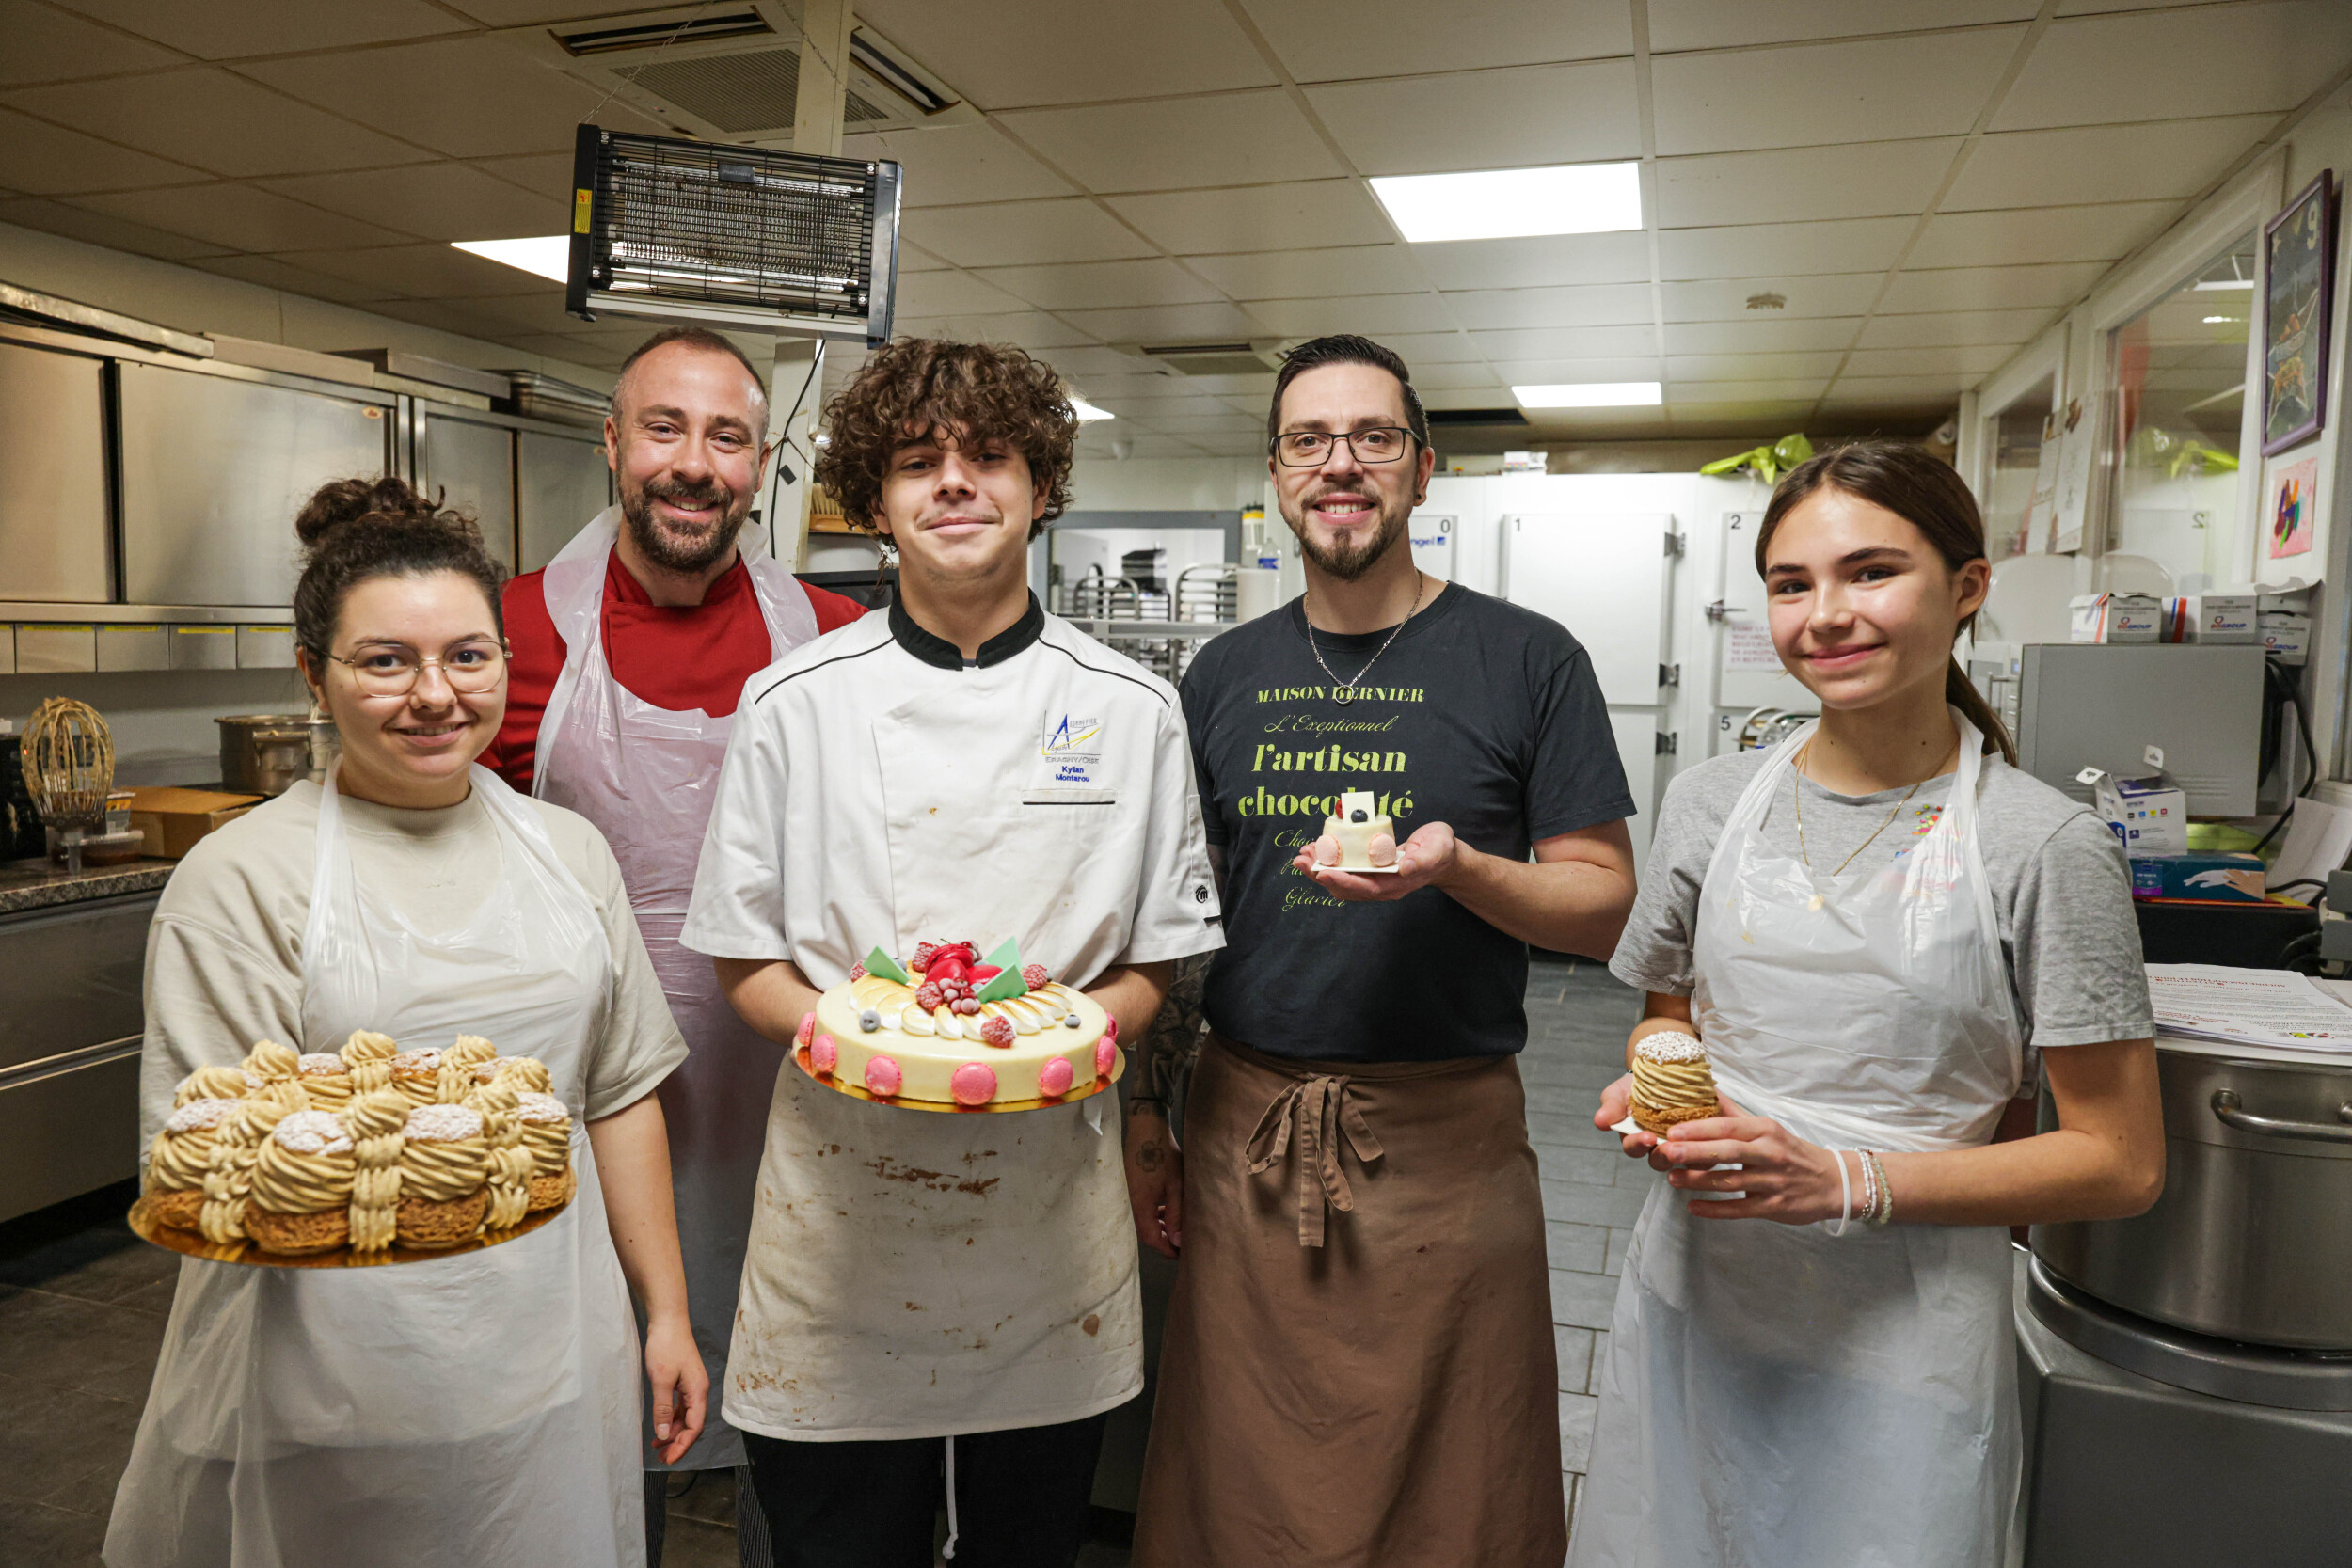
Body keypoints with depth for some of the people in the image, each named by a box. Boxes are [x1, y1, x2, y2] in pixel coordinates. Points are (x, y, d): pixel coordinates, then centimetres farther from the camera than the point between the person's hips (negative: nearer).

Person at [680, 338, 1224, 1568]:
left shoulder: (1129, 711, 1)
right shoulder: (795, 704, -1)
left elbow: (1157, 959, 7)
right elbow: (743, 960, 4)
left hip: (1050, 1200, 1)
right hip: (842, 1203, -1)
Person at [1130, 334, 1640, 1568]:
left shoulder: (1528, 661, -3)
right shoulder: (1224, 674, 8)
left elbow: (1603, 902, -3)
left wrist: (1456, 869, -22)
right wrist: (1145, 1110, 8)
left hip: (1444, 1139, -2)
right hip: (1240, 1130, 3)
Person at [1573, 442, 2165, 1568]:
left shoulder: (2046, 849, -11)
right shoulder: (1709, 802, 0)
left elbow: (2119, 1160, -8)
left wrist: (1847, 1183, -19)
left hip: (1903, 1354, -3)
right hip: (1694, 1309, 4)